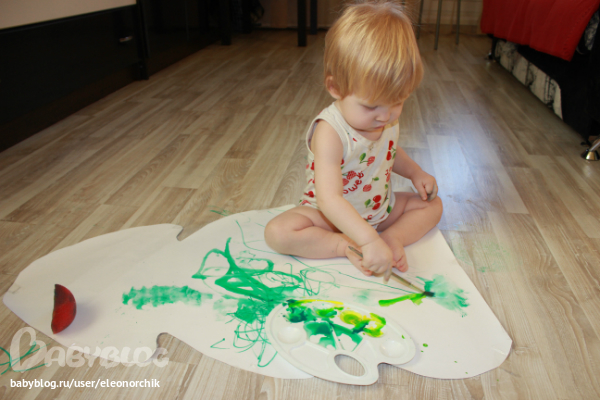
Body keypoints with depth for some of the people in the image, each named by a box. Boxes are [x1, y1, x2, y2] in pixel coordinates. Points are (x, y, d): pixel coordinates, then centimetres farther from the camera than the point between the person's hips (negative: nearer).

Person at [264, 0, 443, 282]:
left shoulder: (388, 119, -8)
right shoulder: (330, 132, -33)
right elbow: (329, 198, -42)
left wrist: (416, 173, 1)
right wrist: (368, 241, -50)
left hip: (380, 208, 7)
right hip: (330, 215, -6)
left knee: (432, 204, 2)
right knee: (277, 232, -28)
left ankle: (394, 237, -17)